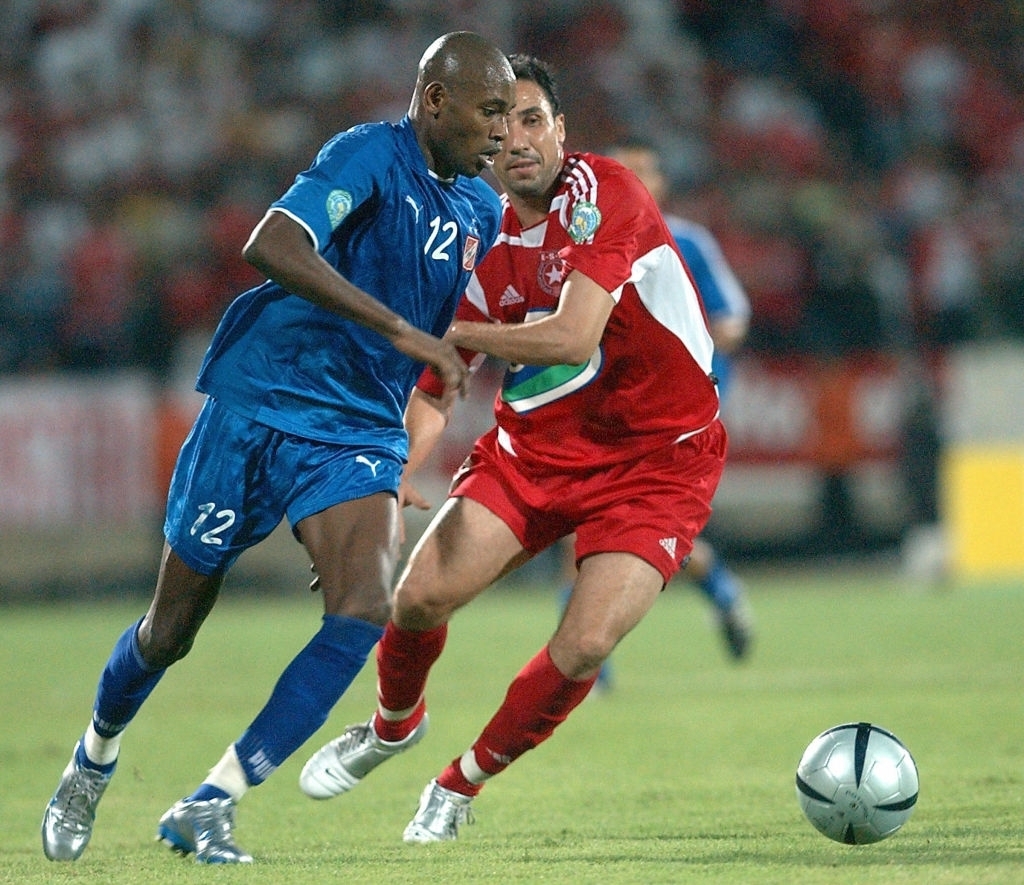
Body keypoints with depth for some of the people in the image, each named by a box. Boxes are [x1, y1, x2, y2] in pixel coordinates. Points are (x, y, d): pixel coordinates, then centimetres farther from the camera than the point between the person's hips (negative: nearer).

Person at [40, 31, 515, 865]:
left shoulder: (482, 211, 9)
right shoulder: (369, 156, -15)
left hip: (360, 436, 5)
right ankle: (92, 765, 39)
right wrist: (399, 329, -35)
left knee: (363, 613, -21)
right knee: (171, 630, 8)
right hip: (257, 410, -5)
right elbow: (272, 245, -33)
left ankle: (210, 805, -14)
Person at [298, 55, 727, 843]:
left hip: (657, 458, -5)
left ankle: (464, 784, 7)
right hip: (533, 445, 5)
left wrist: (449, 333, -19)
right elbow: (434, 390, 7)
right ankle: (394, 725, 24)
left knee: (584, 647, -20)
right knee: (420, 594, -11)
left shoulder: (603, 192, -19)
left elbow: (573, 337, -30)